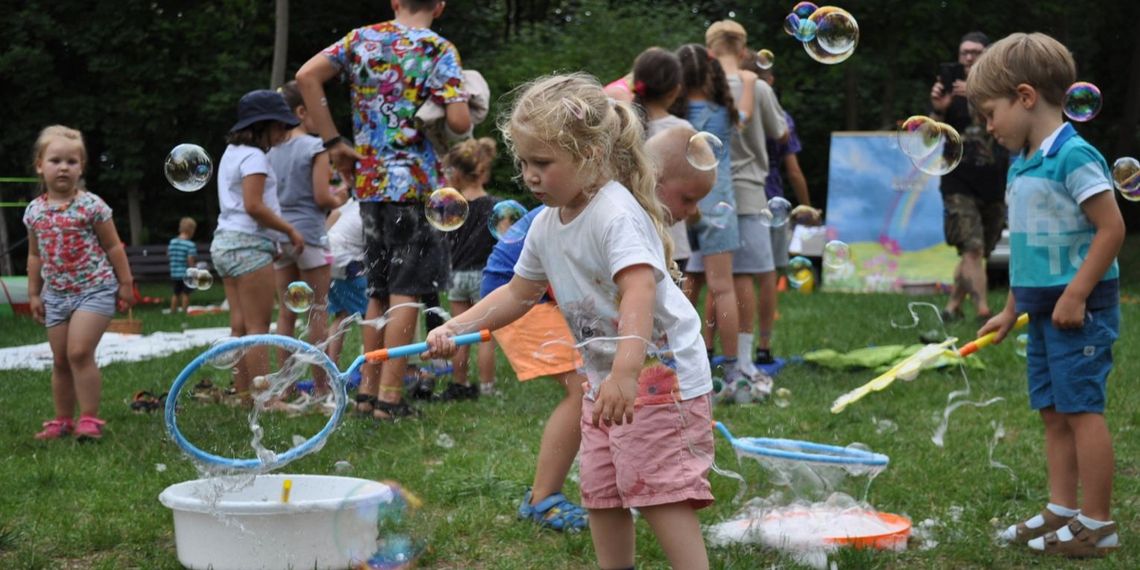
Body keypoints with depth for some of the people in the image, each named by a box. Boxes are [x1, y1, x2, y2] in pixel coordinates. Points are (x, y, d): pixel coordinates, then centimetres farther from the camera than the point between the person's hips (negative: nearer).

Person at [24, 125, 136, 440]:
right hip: (56, 294, 5)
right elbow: (35, 255, 14)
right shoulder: (34, 210, 4)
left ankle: (89, 419, -9)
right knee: (60, 360, 9)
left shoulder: (91, 205, -9)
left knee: (79, 352, -17)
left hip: (94, 289, -5)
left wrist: (125, 283, -2)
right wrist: (34, 293, 13)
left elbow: (113, 246, -3)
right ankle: (63, 421, 21)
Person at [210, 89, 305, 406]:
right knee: (258, 327, -9)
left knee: (240, 326, 8)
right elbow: (253, 206, -19)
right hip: (248, 244, -10)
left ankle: (243, 394, 10)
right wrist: (290, 230, -12)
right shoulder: (254, 157, -11)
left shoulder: (232, 152, 18)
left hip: (226, 241, 10)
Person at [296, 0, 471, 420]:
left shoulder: (363, 38, 9)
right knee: (406, 292, -2)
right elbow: (459, 122, -16)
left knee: (379, 291, 15)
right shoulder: (440, 50, -6)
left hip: (368, 182, 5)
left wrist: (333, 142, 3)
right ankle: (390, 397, -4)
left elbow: (307, 76, -1)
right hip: (414, 183, -5)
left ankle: (368, 390, 18)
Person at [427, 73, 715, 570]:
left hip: (660, 371, -9)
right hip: (605, 377, 9)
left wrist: (626, 371, -49)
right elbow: (518, 293, 18)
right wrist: (456, 328, 7)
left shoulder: (617, 214, -23)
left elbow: (638, 293, -36)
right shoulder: (546, 226, 5)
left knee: (660, 491, -14)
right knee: (601, 493, 12)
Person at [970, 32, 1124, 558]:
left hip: (1079, 307, -9)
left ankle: (1097, 524, 1)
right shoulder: (1021, 166, 13)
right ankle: (1062, 511, 18)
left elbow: (1112, 228, -19)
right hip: (1043, 308, 9)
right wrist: (1011, 309, 21)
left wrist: (1075, 296, -21)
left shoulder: (1073, 157, -16)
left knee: (1081, 409, -6)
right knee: (1052, 412, 11)